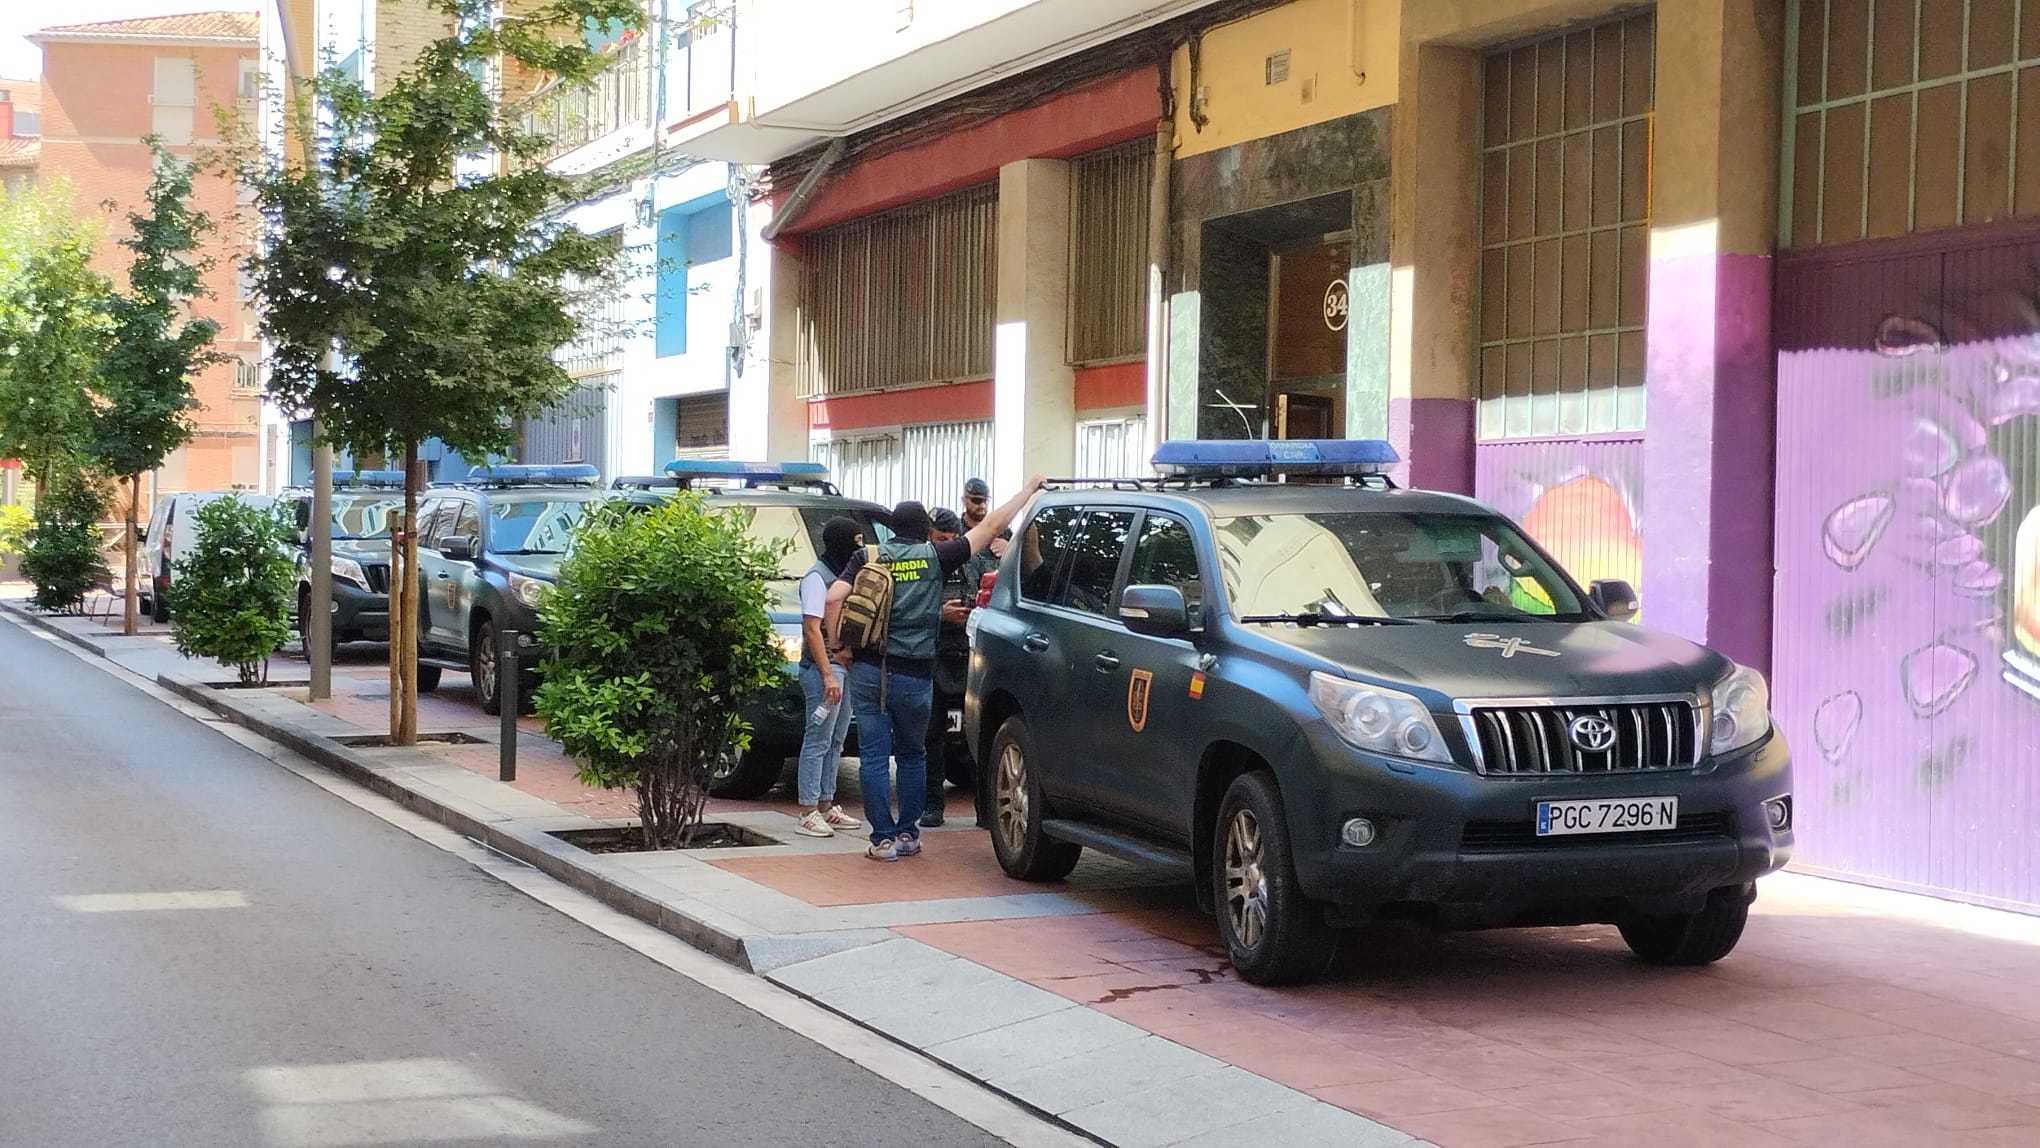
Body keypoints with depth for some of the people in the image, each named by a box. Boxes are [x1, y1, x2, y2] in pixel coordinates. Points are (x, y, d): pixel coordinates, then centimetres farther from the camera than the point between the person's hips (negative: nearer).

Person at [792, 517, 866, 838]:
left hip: (847, 667, 9)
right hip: (824, 669, -9)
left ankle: (826, 805, 18)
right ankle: (808, 812, -6)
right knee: (818, 741, -7)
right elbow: (811, 629, -17)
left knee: (835, 742, 12)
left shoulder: (844, 574, 17)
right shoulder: (818, 577, -11)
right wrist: (828, 675, -22)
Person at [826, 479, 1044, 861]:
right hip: (913, 674, -1)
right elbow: (990, 527, 6)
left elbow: (833, 598, -9)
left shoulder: (867, 557, 4)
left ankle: (883, 838, 1)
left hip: (867, 669, 1)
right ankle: (907, 834, 18)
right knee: (912, 755, 16)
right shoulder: (934, 556, 0)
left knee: (873, 756, 3)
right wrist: (1029, 489, 15)